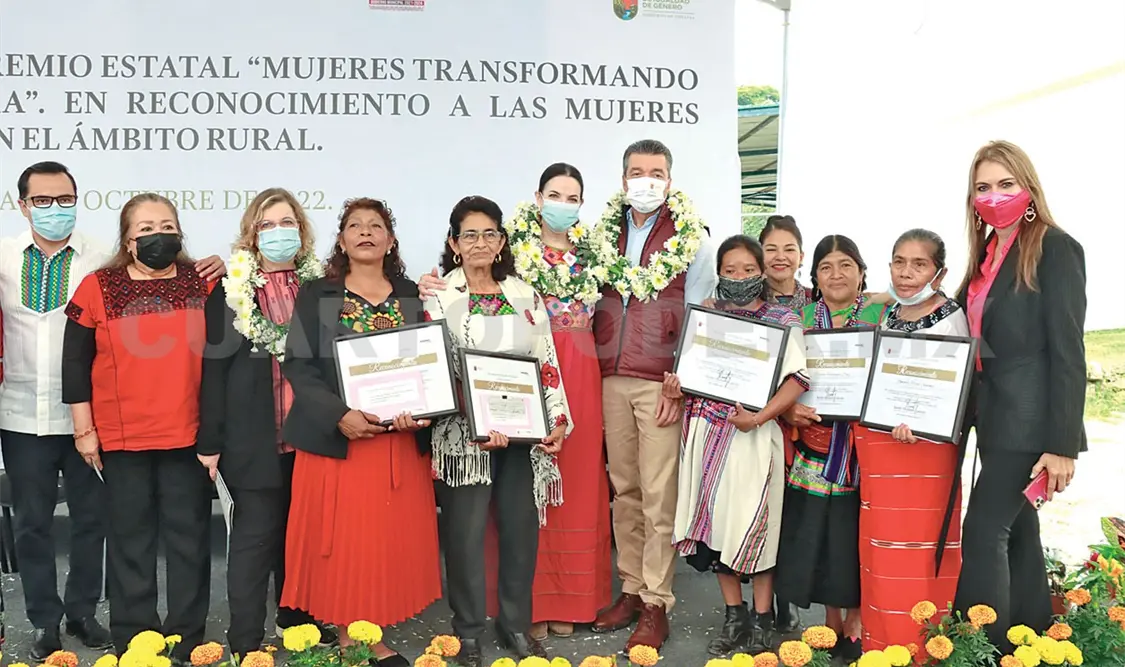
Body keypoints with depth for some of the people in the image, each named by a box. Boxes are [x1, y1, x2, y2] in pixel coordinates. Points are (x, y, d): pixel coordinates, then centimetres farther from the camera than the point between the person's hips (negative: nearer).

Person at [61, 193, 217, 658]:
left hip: (190, 435, 1)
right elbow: (75, 363, 2)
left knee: (189, 537, 7)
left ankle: (188, 641, 19)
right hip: (121, 438, -1)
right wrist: (84, 429, -1)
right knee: (131, 538, 8)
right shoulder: (98, 288, 1)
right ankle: (133, 642, 21)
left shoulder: (203, 285, 4)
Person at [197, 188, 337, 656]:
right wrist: (209, 440, -7)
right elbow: (214, 366, -4)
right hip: (252, 435, -3)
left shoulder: (320, 286, 7)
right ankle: (245, 643, 9)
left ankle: (296, 618, 31)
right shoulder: (230, 289, -2)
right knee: (255, 533, 0)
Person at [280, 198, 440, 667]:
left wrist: (420, 410, -10)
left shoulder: (411, 297, 11)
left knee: (391, 539, 5)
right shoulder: (316, 295, 3)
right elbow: (298, 366, -4)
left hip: (399, 440, 3)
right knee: (344, 542, 0)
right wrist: (339, 414, -18)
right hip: (336, 437, -2)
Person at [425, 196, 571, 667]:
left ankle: (517, 625, 21)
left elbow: (548, 364, 10)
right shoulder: (438, 296, -1)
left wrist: (557, 421, -1)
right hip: (464, 431, -3)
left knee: (521, 526, 7)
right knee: (465, 531, 1)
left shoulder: (526, 297, 10)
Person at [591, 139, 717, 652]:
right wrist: (593, 373, 7)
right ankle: (631, 590, 20)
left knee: (658, 496, -4)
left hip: (661, 383, -4)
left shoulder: (692, 238, 0)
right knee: (624, 489, 10)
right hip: (611, 379, 4)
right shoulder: (606, 231, 13)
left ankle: (656, 605, 4)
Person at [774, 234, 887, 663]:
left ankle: (856, 622, 16)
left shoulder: (882, 318, 2)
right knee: (816, 533, 4)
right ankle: (831, 620, 20)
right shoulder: (801, 319, 8)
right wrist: (790, 411, -10)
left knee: (859, 533, 0)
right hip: (815, 447, 2)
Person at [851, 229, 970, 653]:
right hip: (877, 444, 7)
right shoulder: (887, 316, 14)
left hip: (924, 445, -7)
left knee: (917, 548, -3)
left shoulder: (951, 318, -7)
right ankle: (881, 644, 21)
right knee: (879, 546, 10)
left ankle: (918, 646, 8)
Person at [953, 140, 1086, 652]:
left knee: (983, 530, -10)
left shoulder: (1054, 248, -10)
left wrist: (1062, 444, -17)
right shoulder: (987, 253, 12)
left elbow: (1067, 351, -14)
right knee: (1017, 530, 15)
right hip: (997, 419, 8)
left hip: (1029, 422, -8)